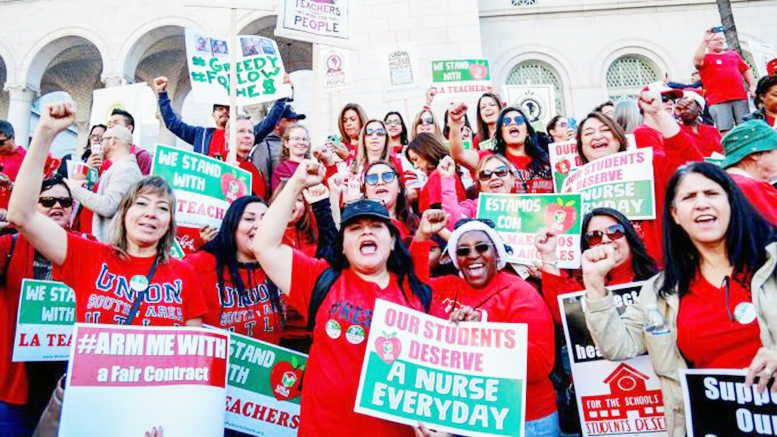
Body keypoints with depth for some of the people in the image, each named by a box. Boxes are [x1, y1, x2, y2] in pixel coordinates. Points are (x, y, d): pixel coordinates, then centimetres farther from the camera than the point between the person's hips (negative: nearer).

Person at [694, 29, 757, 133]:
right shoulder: (705, 57, 8)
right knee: (724, 131, -11)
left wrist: (752, 86, 12)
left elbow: (746, 70, 26)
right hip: (718, 102, -5)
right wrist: (705, 41, -16)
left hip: (740, 98, 5)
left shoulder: (733, 54, 24)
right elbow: (697, 61, -17)